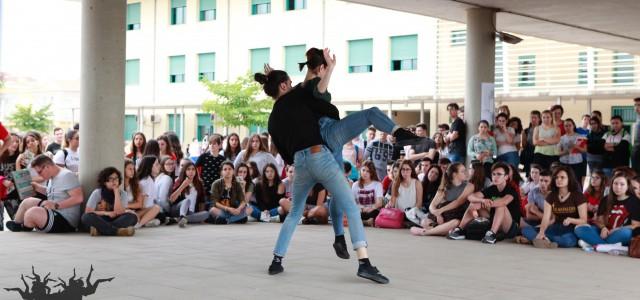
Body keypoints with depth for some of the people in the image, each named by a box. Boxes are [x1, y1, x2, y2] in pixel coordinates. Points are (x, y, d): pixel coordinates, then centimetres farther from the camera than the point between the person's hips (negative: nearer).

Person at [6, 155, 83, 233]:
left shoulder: (66, 176, -19)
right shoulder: (52, 178, 12)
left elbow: (79, 198, -26)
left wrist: (56, 205, -28)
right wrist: (38, 188, 15)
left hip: (65, 222, -10)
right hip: (54, 213, 10)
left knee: (33, 212, -26)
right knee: (27, 202, 16)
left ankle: (24, 230, 6)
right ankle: (16, 225, 33)